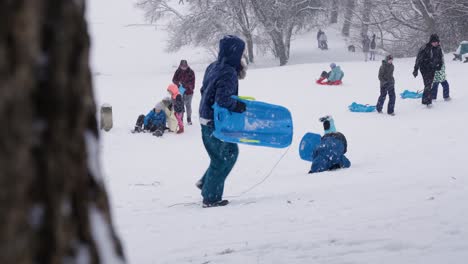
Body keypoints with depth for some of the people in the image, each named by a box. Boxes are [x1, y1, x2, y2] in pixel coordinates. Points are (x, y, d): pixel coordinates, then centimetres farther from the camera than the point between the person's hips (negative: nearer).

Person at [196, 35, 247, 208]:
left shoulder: (213, 67, 6)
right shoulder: (229, 73, -22)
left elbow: (205, 91, 14)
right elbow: (223, 100, -28)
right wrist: (239, 106, -12)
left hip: (207, 119, 9)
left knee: (231, 151, 23)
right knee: (223, 158, 3)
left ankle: (205, 182, 27)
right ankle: (211, 197, 9)